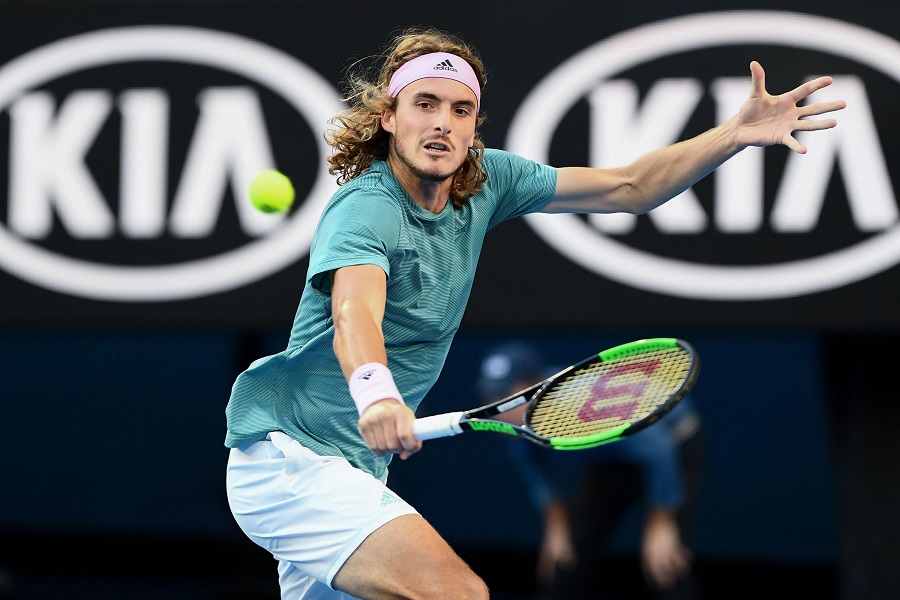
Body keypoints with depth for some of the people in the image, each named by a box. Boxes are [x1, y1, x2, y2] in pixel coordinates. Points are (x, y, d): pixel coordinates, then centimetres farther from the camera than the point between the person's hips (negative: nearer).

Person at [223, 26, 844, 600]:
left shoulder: (485, 182, 3)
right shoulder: (366, 206, -20)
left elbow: (628, 188, 8)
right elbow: (354, 314, -41)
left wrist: (738, 133, -4)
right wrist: (374, 391, -63)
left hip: (356, 470, 9)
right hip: (288, 456, -9)